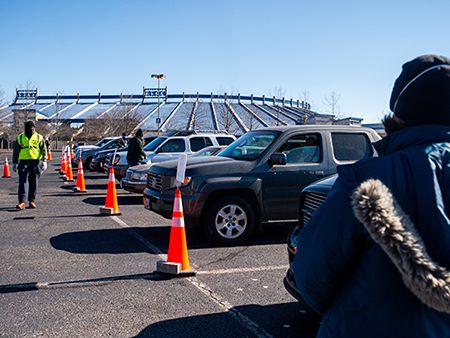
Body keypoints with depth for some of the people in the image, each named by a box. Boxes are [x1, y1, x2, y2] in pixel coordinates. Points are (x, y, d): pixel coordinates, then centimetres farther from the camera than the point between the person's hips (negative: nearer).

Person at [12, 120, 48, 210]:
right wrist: (14, 163, 9)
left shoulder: (39, 137, 8)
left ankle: (32, 201, 15)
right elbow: (15, 151, 14)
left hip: (35, 162, 0)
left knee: (34, 182, 4)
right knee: (22, 181, -9)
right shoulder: (20, 138, 10)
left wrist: (44, 161, -3)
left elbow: (44, 150, 6)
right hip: (23, 162, 0)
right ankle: (22, 202, -11)